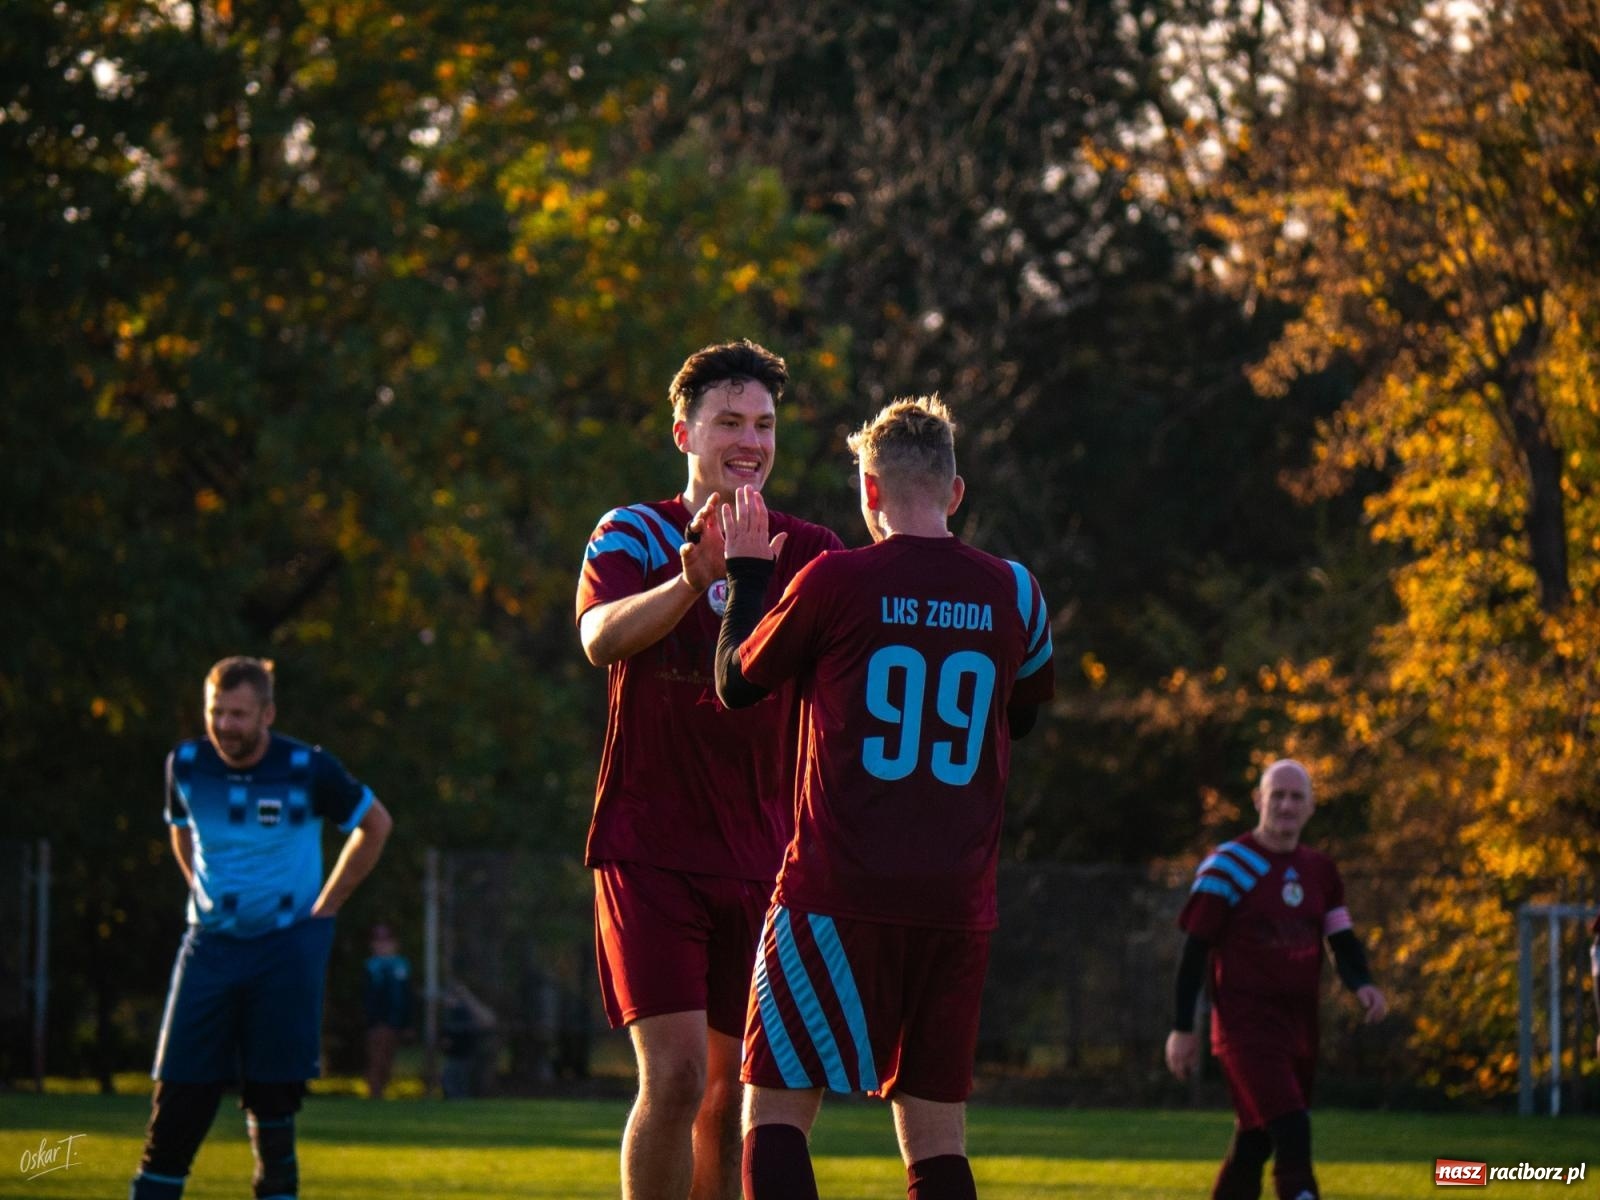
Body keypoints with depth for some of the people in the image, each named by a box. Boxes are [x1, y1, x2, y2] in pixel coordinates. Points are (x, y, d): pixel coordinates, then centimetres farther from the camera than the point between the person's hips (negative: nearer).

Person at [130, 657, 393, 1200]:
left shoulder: (306, 769, -11)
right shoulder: (187, 764, -1)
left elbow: (375, 824, 4)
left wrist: (325, 907, 3)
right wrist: (206, 900, 11)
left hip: (285, 946, -3)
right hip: (210, 946, 3)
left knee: (272, 1101, -4)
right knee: (178, 1098, -3)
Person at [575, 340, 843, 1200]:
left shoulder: (809, 553, 7)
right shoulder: (633, 535, -3)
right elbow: (601, 637, -23)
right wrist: (693, 581, -42)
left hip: (760, 860, 4)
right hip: (648, 850, -4)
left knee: (736, 1091, 7)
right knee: (675, 1078, -15)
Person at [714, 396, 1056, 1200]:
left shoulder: (836, 583, -6)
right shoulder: (1013, 594, 6)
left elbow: (737, 683, 9)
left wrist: (746, 573, 21)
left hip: (841, 894, -4)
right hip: (958, 906, 4)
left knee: (776, 1106, 1)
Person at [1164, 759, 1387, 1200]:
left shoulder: (1320, 871, 11)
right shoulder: (1228, 865, -7)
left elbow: (1342, 940, 12)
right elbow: (1195, 949, -5)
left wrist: (1362, 984, -10)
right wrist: (1182, 1028, -7)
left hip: (1299, 1026, 7)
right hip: (1247, 1026, -7)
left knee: (1255, 1143, 13)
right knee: (1291, 1132, -20)